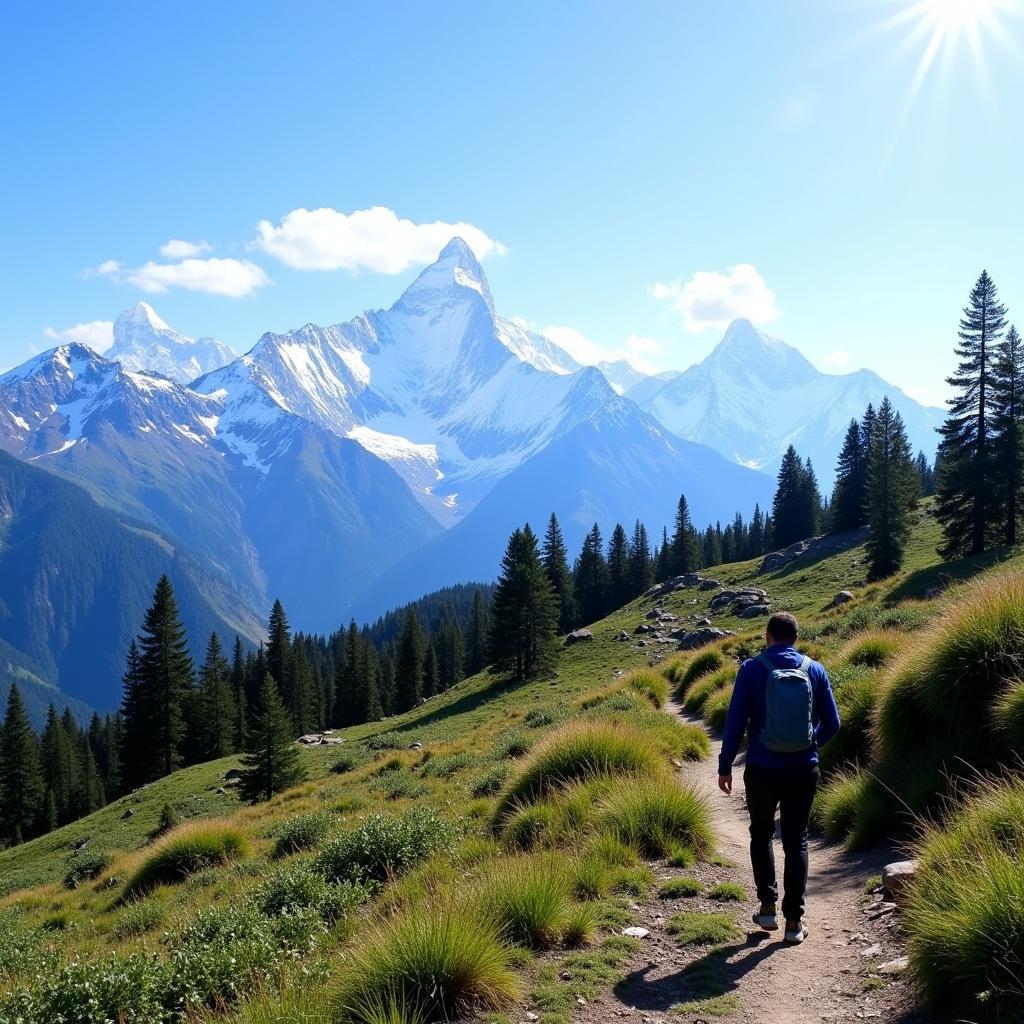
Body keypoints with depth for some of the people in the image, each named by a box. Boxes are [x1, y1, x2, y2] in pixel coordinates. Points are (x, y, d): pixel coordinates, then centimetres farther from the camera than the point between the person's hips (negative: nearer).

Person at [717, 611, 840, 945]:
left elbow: (735, 721, -8)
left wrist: (725, 766, 0)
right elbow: (832, 723, 5)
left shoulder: (752, 669, -7)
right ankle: (794, 920, 8)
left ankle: (768, 906, 13)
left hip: (762, 770, -1)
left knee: (761, 834, 19)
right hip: (803, 770, 2)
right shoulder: (815, 670, 0)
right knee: (796, 841, 10)